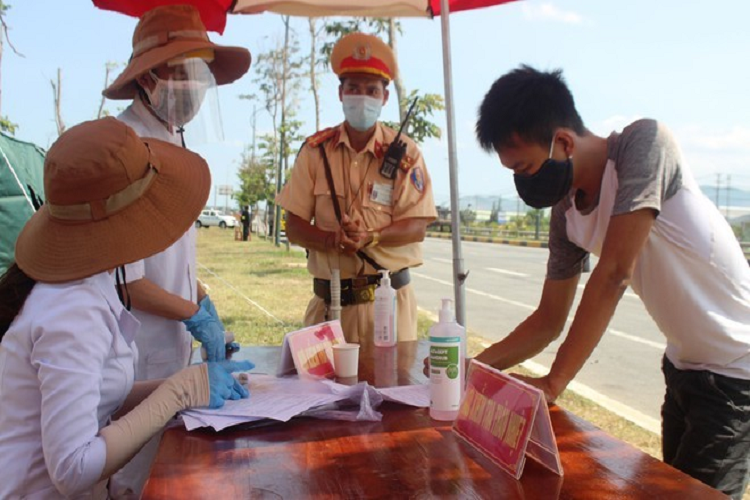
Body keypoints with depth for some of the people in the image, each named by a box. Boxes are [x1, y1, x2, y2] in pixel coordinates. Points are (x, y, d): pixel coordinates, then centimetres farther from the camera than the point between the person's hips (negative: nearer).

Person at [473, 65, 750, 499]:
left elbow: (614, 275, -30)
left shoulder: (644, 143, -23)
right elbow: (549, 319, 4)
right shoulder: (566, 211, -3)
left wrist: (553, 383, -27)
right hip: (683, 366, 7)